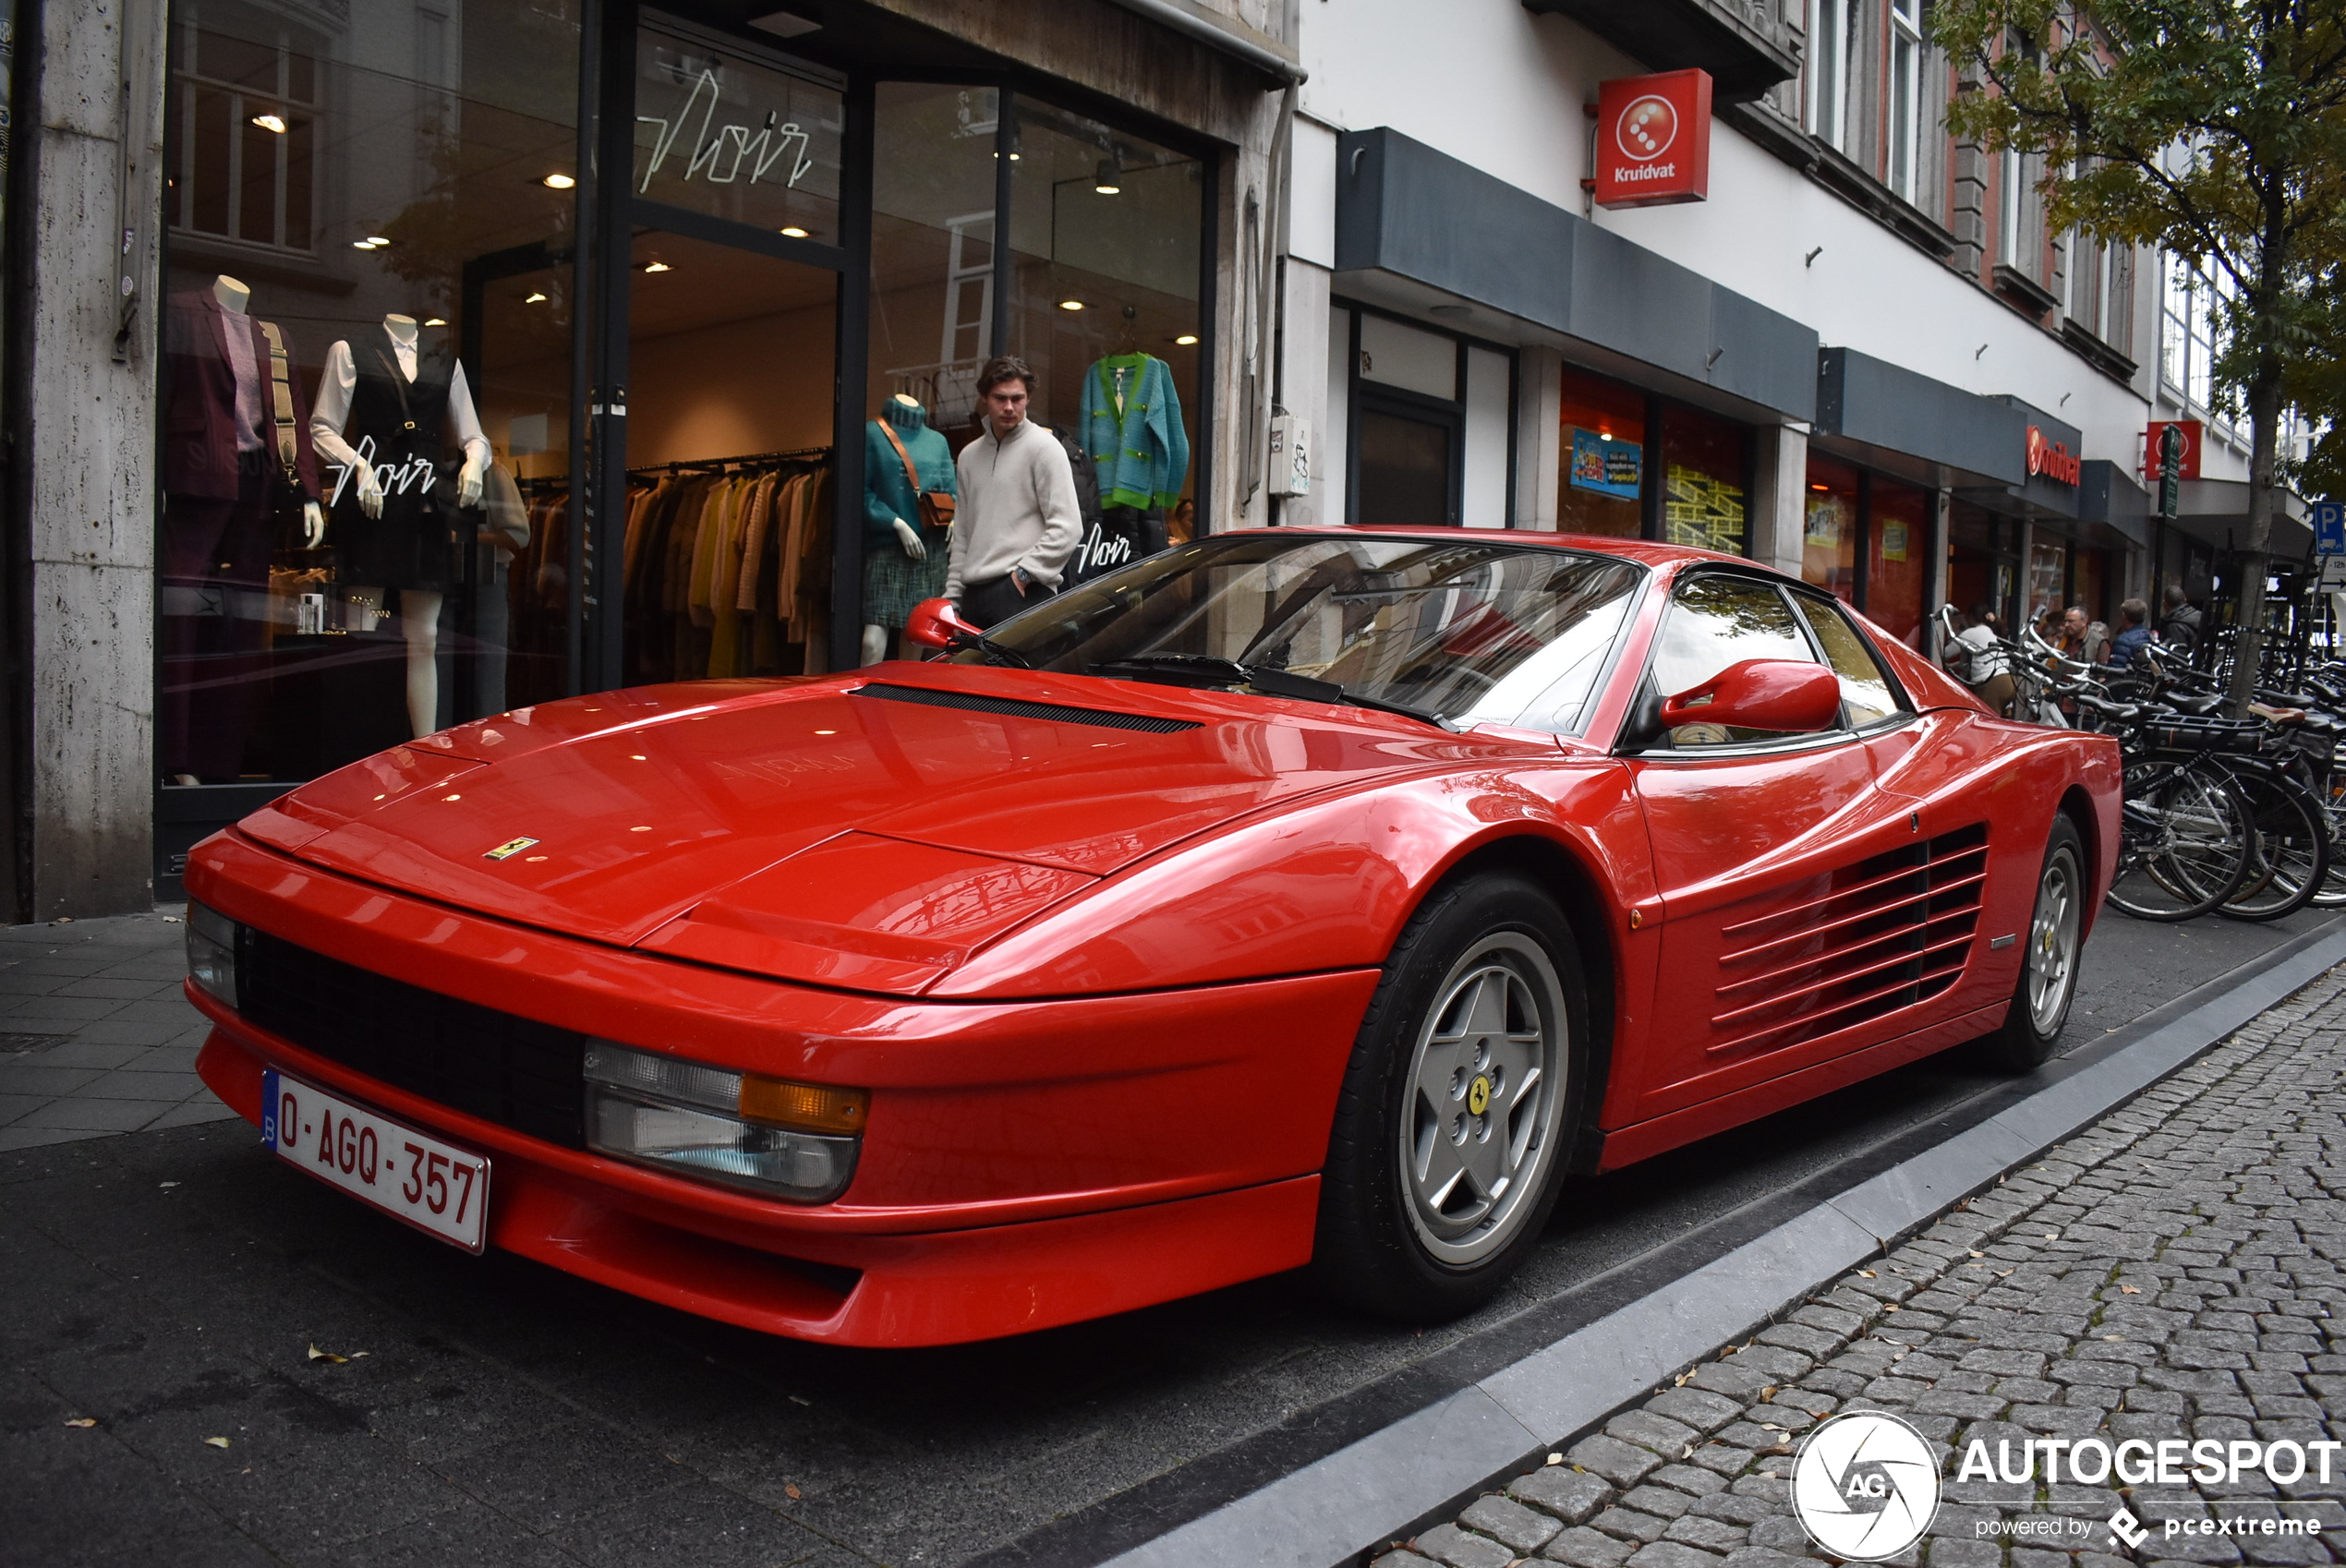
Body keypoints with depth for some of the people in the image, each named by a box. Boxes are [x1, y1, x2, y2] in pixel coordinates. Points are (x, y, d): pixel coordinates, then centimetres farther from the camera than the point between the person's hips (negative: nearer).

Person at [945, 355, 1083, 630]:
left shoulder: (1044, 447, -2)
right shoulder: (970, 455, 19)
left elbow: (1067, 528, -10)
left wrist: (1024, 573, -12)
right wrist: (952, 594, 14)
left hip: (1024, 594, -7)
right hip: (974, 592, 7)